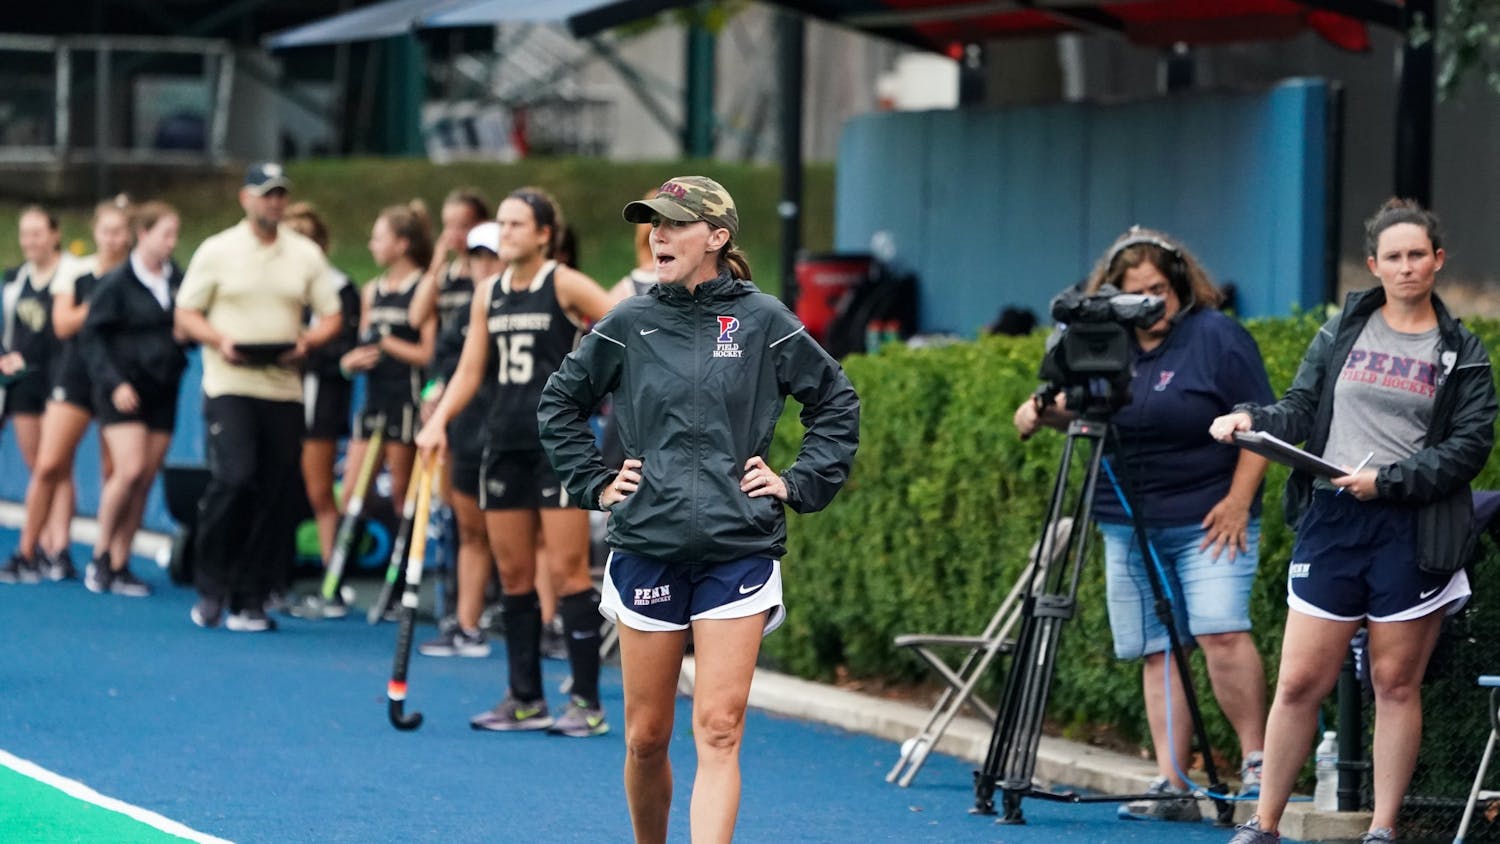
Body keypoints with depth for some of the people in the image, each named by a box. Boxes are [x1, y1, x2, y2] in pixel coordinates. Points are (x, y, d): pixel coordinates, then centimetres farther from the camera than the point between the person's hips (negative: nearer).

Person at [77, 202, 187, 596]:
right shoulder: (118, 282, -6)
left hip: (162, 389, 4)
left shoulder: (177, 280, 6)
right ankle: (101, 555, 0)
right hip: (124, 391, -4)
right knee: (131, 469, -16)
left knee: (146, 479, 2)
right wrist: (114, 382, -14)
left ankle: (120, 564, 9)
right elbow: (91, 337, -5)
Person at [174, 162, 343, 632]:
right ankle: (210, 588, -5)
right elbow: (186, 315, 3)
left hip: (284, 388, 3)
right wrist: (220, 340, -14)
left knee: (277, 497, 0)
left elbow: (331, 318, 11)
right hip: (230, 385, -3)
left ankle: (250, 601, 8)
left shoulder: (306, 255, 10)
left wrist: (307, 342, -9)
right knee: (235, 478, -20)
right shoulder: (217, 251, 3)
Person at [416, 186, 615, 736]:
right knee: (513, 575, 7)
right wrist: (439, 419, -2)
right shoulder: (490, 296, 11)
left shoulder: (565, 286, -6)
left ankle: (587, 703, -5)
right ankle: (525, 699, 13)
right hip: (504, 443, 6)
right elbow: (470, 370, 11)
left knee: (565, 570, -7)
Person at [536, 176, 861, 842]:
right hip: (647, 549, 2)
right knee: (646, 737, 7)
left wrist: (798, 483, 5)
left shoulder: (763, 322, 0)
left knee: (719, 732, -11)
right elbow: (559, 403, 18)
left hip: (739, 552, -2)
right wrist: (595, 482, 10)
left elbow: (837, 403, 12)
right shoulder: (629, 324, 4)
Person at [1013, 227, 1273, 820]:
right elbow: (1077, 407, 21)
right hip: (1129, 527, 6)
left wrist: (1238, 501, -13)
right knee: (1156, 653, 3)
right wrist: (1044, 411, -1)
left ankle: (1256, 760, -10)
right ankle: (1172, 787, 2)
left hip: (1208, 524, -6)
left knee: (1220, 632, -19)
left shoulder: (1217, 337, -5)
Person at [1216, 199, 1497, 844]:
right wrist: (1253, 420, -13)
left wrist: (1386, 480, -12)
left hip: (1411, 530, -1)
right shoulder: (1342, 332, 11)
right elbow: (1301, 407, 8)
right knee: (1300, 682, -1)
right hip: (1331, 521, 1)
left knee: (1396, 682, 2)